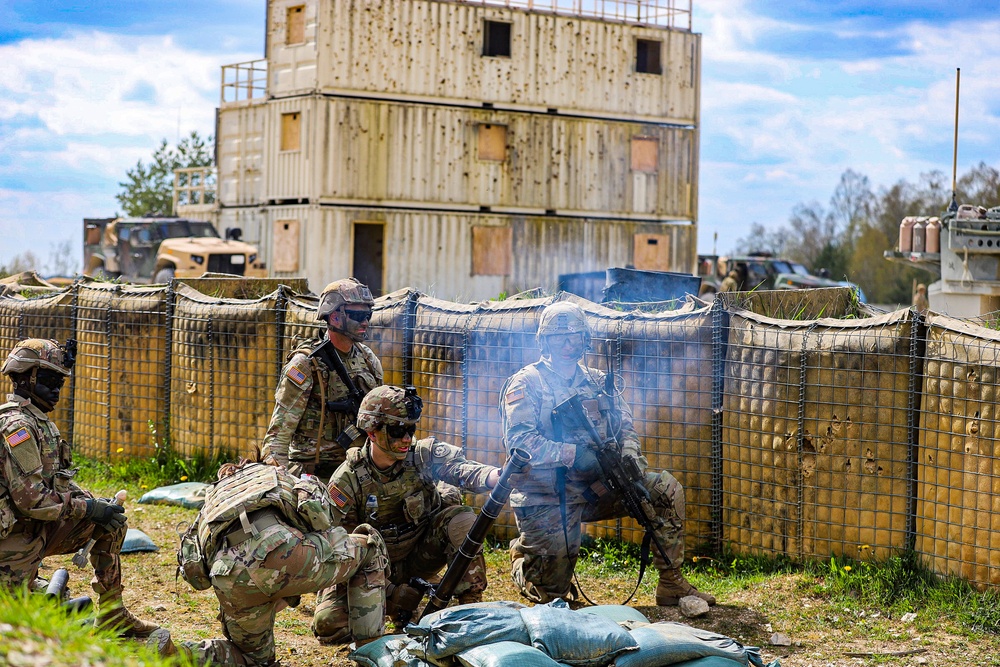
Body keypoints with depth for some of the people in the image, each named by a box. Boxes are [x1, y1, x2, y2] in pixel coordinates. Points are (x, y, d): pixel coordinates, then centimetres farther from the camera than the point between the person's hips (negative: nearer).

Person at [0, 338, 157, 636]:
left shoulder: (41, 421, 10)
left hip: (40, 530, 9)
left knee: (111, 521, 6)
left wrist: (97, 502, -1)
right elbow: (30, 499, -27)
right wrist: (89, 508, -19)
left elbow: (60, 480, 16)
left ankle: (111, 614, 8)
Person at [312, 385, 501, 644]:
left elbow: (461, 470, -32)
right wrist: (389, 592, -24)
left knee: (462, 519, -26)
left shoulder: (423, 454, -12)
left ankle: (471, 608, -15)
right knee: (329, 623, -23)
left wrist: (500, 476, -56)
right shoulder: (345, 481, -16)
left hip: (421, 553, 1)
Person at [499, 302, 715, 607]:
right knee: (550, 592, -3)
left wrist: (630, 461, -16)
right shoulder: (526, 383, -7)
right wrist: (573, 454, -28)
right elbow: (518, 440, -19)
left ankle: (671, 583, -6)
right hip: (547, 498, -5)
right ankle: (522, 554, 32)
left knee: (666, 489, -12)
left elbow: (625, 427, 7)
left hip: (594, 488, 5)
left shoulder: (597, 382, 11)